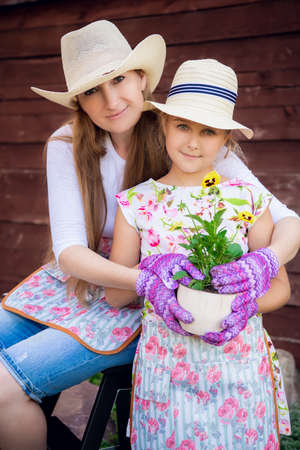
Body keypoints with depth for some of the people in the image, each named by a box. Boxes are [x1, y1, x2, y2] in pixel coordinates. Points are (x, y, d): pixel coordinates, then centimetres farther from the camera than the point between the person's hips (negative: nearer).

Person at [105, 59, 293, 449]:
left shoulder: (249, 199, -3)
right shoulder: (136, 204, -2)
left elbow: (280, 287, 3)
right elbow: (113, 296, 2)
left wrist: (244, 304, -17)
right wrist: (148, 277, -18)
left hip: (240, 366, 0)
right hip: (165, 369, 0)